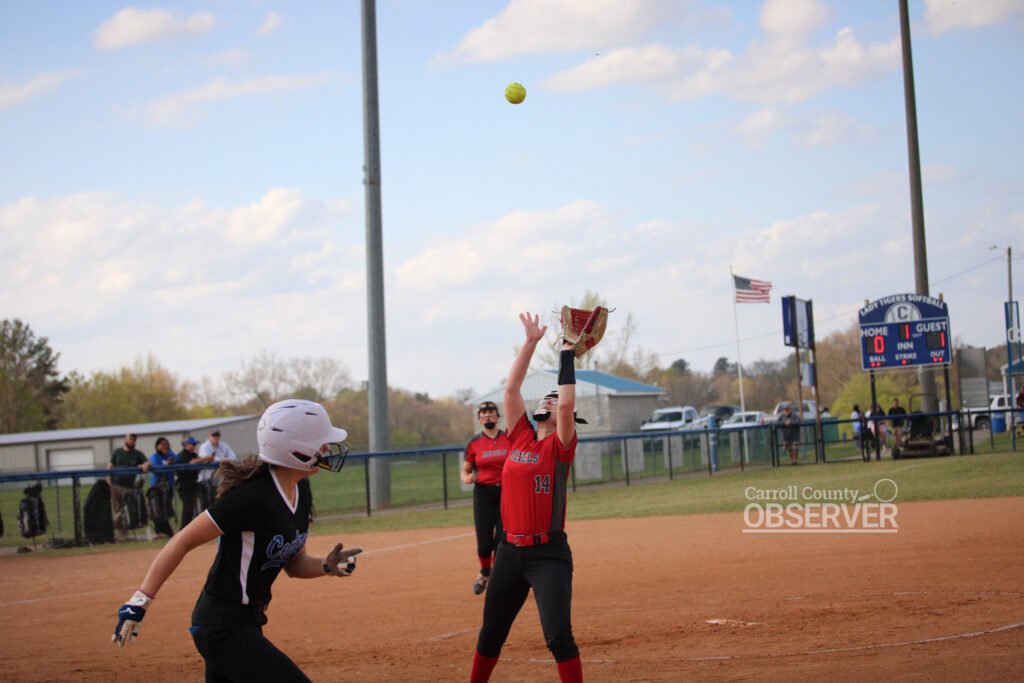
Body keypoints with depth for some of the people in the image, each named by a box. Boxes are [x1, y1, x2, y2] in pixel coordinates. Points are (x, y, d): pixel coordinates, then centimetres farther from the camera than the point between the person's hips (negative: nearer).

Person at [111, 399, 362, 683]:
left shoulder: (299, 499, 6)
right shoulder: (252, 496, -21)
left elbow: (293, 563, 18)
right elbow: (183, 541, -18)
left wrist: (328, 565, -3)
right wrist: (140, 602, -19)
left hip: (246, 622, 9)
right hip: (223, 627, -9)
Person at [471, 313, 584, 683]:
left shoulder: (560, 445, -3)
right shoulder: (520, 438, 10)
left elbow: (567, 403, -19)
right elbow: (511, 388, 8)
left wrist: (567, 353, -11)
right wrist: (532, 341, 6)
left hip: (549, 554, -6)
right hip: (510, 551, 6)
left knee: (558, 636, -13)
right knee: (490, 634, 16)